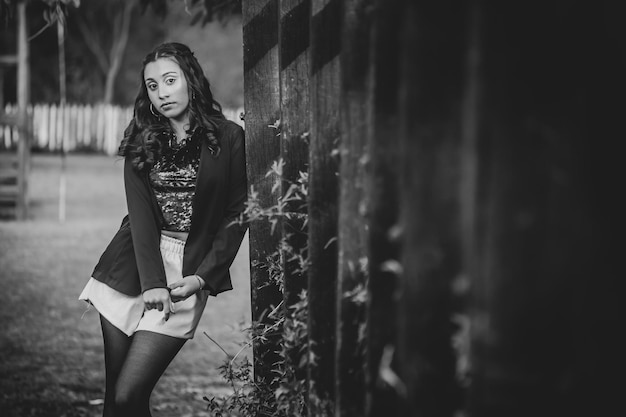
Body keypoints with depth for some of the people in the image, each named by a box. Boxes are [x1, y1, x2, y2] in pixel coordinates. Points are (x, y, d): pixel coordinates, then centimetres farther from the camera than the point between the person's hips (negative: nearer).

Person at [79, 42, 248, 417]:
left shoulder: (229, 138, -1)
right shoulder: (141, 141, 7)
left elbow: (236, 216, 0)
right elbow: (140, 214, -2)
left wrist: (203, 277, -10)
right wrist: (152, 282, -14)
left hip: (190, 270, -3)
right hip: (133, 269, 4)